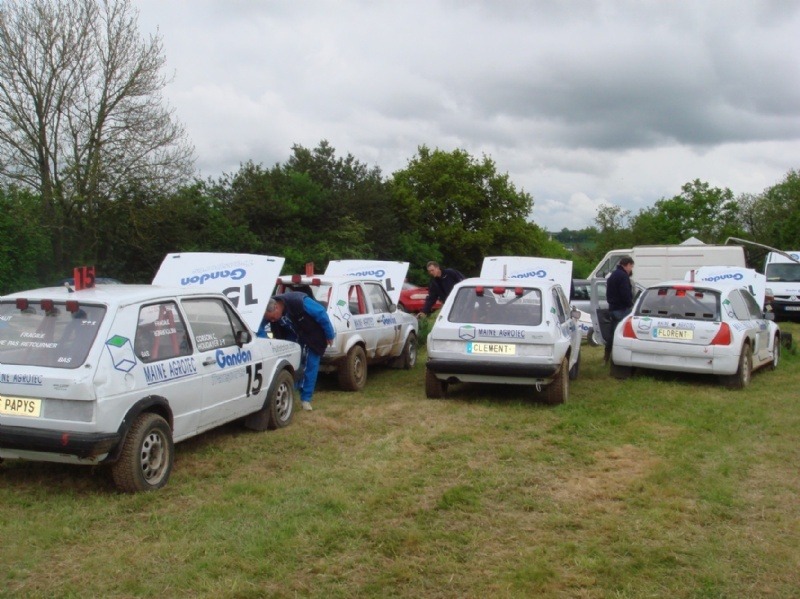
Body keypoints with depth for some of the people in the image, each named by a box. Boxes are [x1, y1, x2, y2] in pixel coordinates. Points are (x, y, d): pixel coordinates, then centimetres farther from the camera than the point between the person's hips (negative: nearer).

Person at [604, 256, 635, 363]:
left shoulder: (613, 275, 19)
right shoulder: (623, 276, -14)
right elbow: (625, 294, -21)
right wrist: (631, 305, -8)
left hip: (613, 308, 10)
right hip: (622, 309, -10)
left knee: (613, 332, 15)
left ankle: (607, 356, 19)